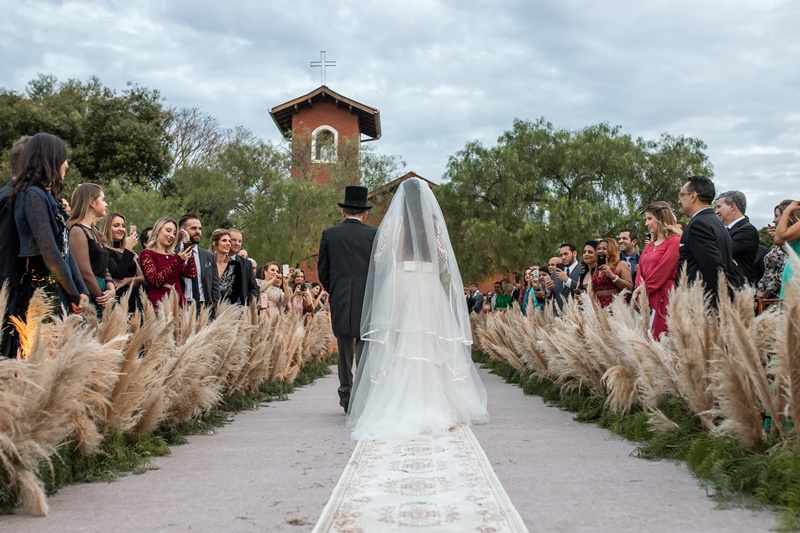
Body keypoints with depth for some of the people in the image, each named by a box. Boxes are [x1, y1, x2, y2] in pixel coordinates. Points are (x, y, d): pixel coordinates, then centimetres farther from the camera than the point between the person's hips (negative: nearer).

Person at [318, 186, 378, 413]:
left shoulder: (329, 234, 4)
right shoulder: (374, 235, -2)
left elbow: (322, 271, 7)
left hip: (340, 300, 2)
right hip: (367, 300, -2)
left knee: (344, 350, 15)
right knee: (365, 348, 1)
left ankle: (346, 396, 20)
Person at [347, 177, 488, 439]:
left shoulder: (393, 222, 0)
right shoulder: (435, 222, 3)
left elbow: (379, 258, -2)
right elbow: (444, 260, 0)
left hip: (399, 288, -1)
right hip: (430, 289, 1)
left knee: (398, 346, 1)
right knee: (431, 346, 5)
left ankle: (399, 407, -1)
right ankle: (434, 405, 4)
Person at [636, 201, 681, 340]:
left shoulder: (675, 242, -4)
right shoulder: (649, 246, 20)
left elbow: (662, 271, -11)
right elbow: (641, 271, 15)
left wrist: (644, 289, -7)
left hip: (662, 298, -7)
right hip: (645, 300, 7)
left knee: (659, 339, -9)